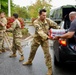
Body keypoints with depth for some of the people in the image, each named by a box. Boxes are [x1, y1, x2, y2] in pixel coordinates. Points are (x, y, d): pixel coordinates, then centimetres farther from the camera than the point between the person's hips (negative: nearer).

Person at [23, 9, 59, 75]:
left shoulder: (48, 20, -11)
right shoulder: (36, 22, -20)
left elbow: (55, 26, -9)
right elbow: (39, 31, -34)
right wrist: (46, 36, -49)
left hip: (45, 39, 0)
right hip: (37, 39, 1)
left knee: (47, 54, -8)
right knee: (32, 51, 20)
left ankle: (50, 69, -2)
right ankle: (29, 61, 46)